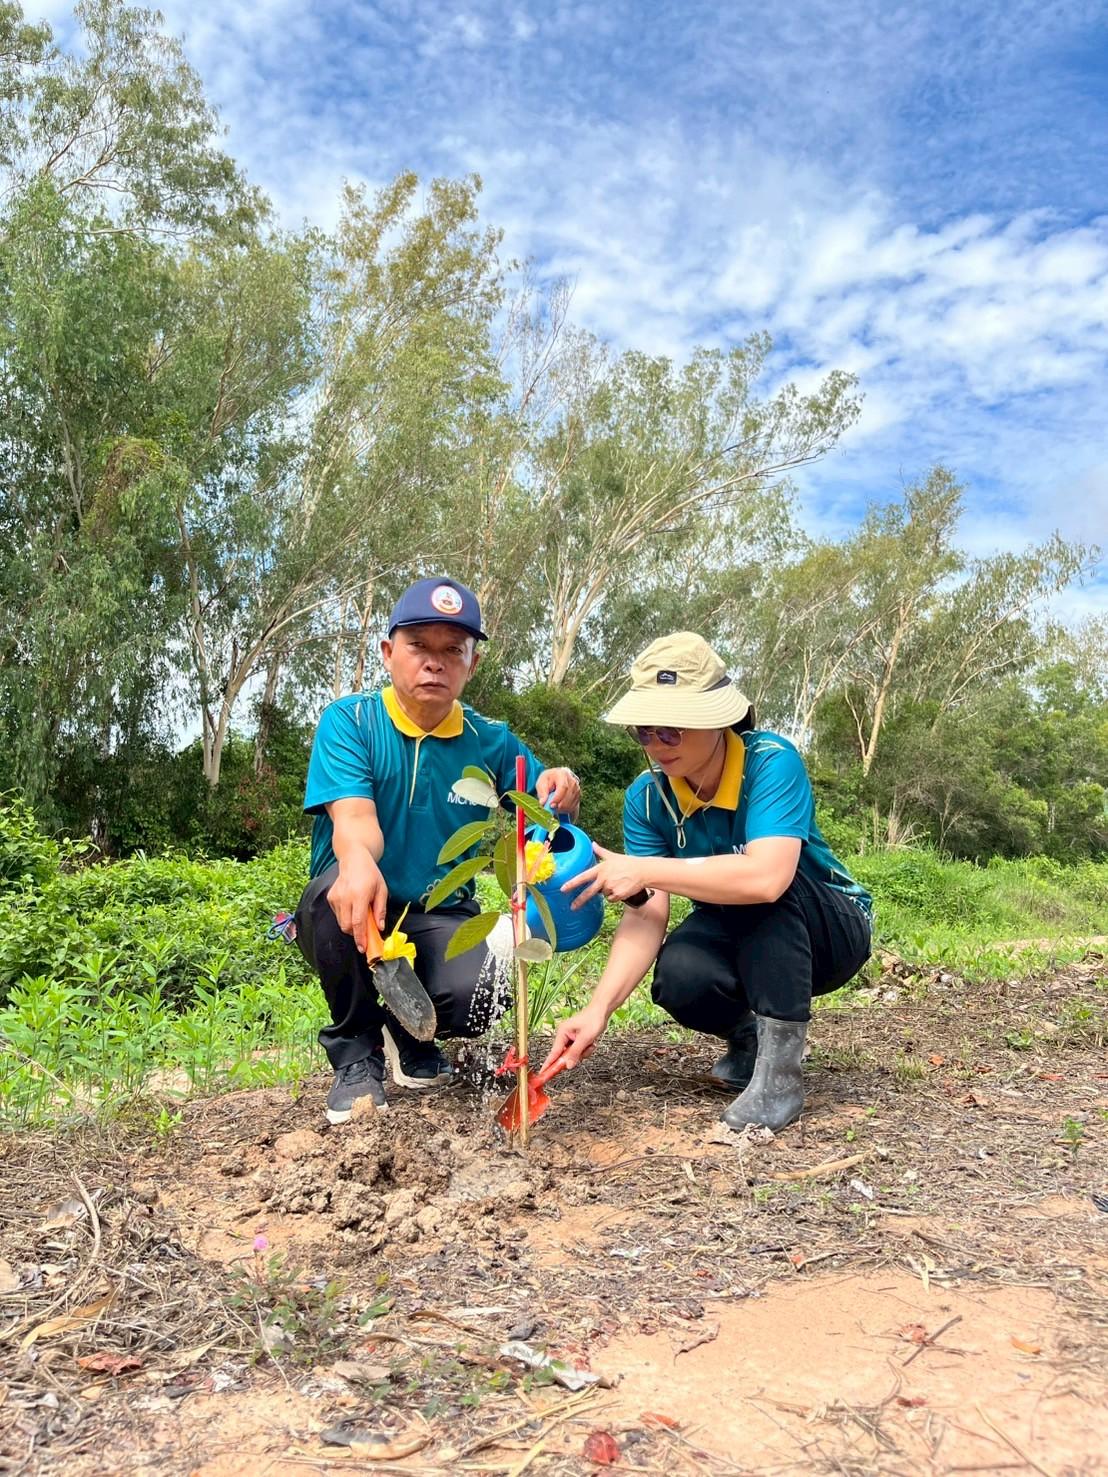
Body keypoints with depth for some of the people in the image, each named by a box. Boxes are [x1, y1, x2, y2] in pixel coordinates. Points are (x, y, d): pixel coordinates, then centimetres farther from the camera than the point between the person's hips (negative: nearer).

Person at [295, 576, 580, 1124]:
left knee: (480, 995, -31)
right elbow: (354, 818, -24)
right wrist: (358, 861, -49)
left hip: (439, 921, 1)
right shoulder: (348, 721, -8)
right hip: (350, 920, -1)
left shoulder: (492, 742, 1)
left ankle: (409, 1029, 9)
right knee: (341, 886, -36)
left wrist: (559, 796, -24)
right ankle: (356, 1055, -9)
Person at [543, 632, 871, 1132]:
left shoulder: (771, 762, -28)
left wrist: (644, 871, -37)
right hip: (742, 943, 4)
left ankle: (779, 1070, -23)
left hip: (831, 929, -3)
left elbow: (766, 876, -44)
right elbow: (647, 916, -20)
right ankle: (746, 1035, 6)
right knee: (680, 979, -30)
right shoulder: (647, 797, -13)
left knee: (758, 885, -35)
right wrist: (599, 1007, -34)